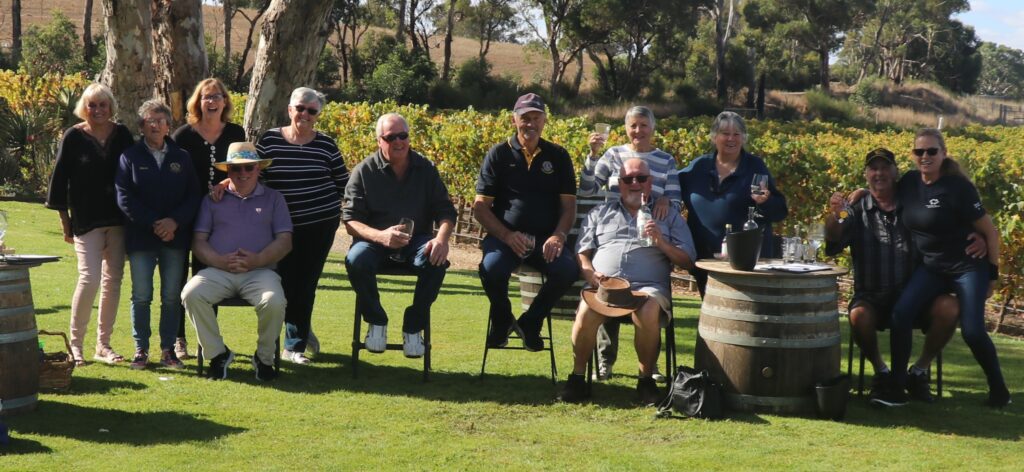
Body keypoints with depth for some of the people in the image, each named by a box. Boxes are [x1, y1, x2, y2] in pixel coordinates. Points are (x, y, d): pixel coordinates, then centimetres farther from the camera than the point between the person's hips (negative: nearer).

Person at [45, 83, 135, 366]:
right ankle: (75, 343, 0)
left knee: (113, 280, 6)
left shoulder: (121, 135, 6)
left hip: (117, 219, 4)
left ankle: (103, 345, 16)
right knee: (90, 278, -14)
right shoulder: (74, 137, -3)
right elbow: (59, 178, -1)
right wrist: (65, 221, -3)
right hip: (86, 220, -4)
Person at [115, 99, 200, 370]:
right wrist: (153, 224, -13)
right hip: (141, 236, -2)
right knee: (141, 296, 0)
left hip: (175, 237, 2)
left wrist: (175, 221, -12)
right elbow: (124, 197, -5)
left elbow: (193, 196, 4)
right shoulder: (130, 157, 3)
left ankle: (168, 349, 11)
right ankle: (141, 349, 9)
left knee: (172, 296, 3)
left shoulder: (182, 158, 10)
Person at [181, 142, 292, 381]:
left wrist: (258, 259, -12)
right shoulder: (213, 200, 18)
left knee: (274, 302, -33)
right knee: (191, 294, -29)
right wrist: (220, 261, -11)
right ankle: (217, 353, -11)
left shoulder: (273, 198, 16)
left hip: (260, 271, -1)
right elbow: (198, 241, 9)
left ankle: (264, 357, -6)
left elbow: (285, 241, 6)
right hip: (218, 271, 1)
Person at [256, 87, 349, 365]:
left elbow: (343, 183, 11)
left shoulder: (326, 144, 2)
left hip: (320, 225, 0)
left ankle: (294, 344, 17)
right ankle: (301, 333, 22)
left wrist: (328, 204, 6)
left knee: (306, 284, 3)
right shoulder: (269, 141, 0)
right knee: (288, 283, 1)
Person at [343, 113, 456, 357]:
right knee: (355, 261, -34)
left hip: (417, 240, 1)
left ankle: (413, 327, -12)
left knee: (436, 262, -32)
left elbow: (446, 210, 3)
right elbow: (350, 220, -8)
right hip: (375, 239, -1)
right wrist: (380, 236, -29)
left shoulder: (426, 169, 5)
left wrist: (442, 238, -20)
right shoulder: (364, 172, -2)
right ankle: (376, 321, -8)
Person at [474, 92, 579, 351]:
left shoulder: (558, 156, 11)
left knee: (568, 270, -30)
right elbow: (480, 206, 1)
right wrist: (507, 236, -15)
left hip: (545, 239, 2)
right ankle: (502, 319, 1)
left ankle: (530, 322, -1)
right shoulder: (499, 154, 5)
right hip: (504, 236, -2)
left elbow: (569, 204, 8)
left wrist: (558, 236, -12)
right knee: (491, 269, -35)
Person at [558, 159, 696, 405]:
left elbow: (687, 262, 12)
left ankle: (646, 380, -19)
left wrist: (661, 243, -4)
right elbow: (582, 253, 15)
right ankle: (577, 377, -18)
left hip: (648, 287, -1)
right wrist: (592, 276, -6)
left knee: (648, 313, -37)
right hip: (602, 286, 1)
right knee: (586, 311, -33)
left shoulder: (670, 218, 21)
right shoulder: (600, 214, 25)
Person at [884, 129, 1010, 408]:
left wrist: (993, 273, -7)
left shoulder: (958, 188, -18)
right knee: (901, 313, -17)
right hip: (931, 267, 5)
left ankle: (999, 390, 12)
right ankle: (897, 389, -10)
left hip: (968, 266, -5)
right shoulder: (910, 182, -3)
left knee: (972, 331, -14)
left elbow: (990, 231, -10)